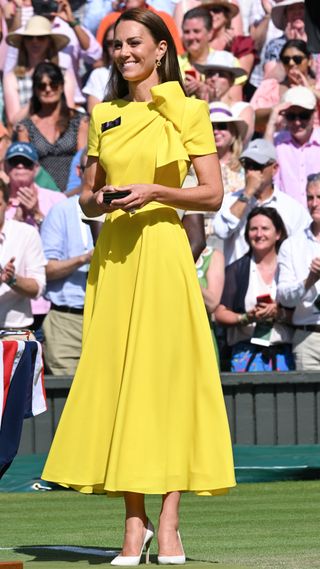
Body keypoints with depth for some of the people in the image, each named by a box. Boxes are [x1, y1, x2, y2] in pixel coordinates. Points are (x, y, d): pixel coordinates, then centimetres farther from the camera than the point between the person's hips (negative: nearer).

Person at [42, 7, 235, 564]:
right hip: (112, 254, 4)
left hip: (163, 250, -4)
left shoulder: (187, 111, 1)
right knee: (115, 375, -1)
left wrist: (156, 192, -15)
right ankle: (135, 524, 4)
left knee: (166, 372, -7)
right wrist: (98, 199, -4)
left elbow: (213, 195, -2)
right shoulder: (105, 115, 14)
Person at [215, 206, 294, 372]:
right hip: (247, 351, 0)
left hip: (283, 354, 0)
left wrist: (279, 313, -13)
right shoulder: (236, 270, 11)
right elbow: (220, 314, 6)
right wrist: (247, 318, -10)